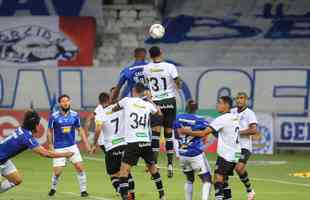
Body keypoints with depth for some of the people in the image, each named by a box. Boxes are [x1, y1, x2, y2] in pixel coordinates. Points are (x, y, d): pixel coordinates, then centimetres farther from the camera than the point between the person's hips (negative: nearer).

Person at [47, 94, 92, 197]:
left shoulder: (75, 115, -2)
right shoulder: (54, 117, -9)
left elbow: (80, 130, 6)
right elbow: (49, 131, 1)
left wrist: (87, 144, 2)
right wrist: (50, 145, -5)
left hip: (72, 146, 2)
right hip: (59, 148, -2)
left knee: (79, 167, -9)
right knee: (57, 172, -4)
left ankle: (83, 190, 2)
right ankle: (53, 188, 24)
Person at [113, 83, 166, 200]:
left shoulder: (127, 101, -1)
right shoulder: (148, 105, 8)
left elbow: (114, 109, 18)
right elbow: (159, 113, 30)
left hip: (132, 143, -4)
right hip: (146, 142, 4)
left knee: (124, 170, -6)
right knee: (152, 167, 23)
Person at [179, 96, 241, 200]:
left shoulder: (222, 119, -14)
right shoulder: (235, 117, 11)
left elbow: (203, 133, -15)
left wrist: (187, 131, -4)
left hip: (226, 155, -9)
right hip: (235, 154, 9)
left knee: (218, 178, -15)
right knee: (224, 180, 14)